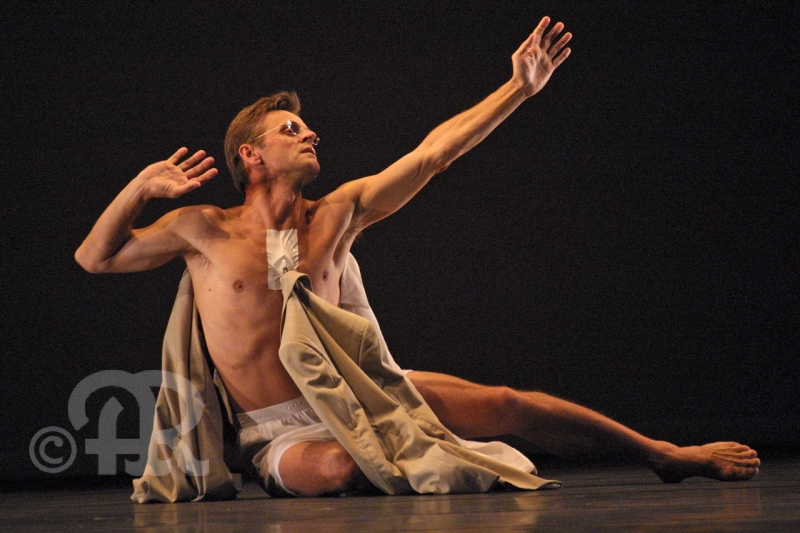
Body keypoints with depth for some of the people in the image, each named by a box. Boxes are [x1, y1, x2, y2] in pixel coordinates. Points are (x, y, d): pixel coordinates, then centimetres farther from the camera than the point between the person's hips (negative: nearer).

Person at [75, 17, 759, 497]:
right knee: (337, 466, -40)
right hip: (282, 431, -3)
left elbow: (432, 154, 2)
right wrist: (140, 187, -18)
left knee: (504, 405, -9)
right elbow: (94, 257, 0)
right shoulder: (205, 230, -5)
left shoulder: (336, 214, 3)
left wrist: (521, 88, -1)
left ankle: (669, 455, 0)